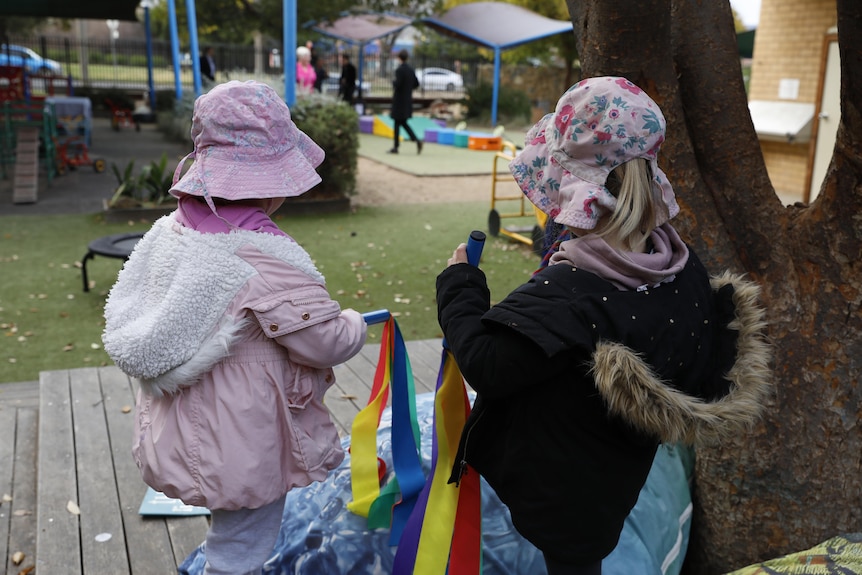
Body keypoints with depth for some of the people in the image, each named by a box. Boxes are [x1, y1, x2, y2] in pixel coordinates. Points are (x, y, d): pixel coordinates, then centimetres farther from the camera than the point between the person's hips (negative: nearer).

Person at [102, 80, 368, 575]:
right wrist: (356, 324, 0)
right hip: (244, 448, -8)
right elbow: (326, 343, -22)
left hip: (186, 436, 8)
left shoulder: (171, 231, -4)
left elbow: (125, 313, 6)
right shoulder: (265, 259, -29)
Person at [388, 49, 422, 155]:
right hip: (408, 99, 7)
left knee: (397, 123, 1)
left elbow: (398, 84, -23)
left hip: (399, 99, -7)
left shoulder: (399, 70, -17)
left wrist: (393, 82, -3)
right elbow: (416, 84, 10)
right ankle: (416, 140, 0)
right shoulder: (411, 69, 7)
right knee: (403, 122, 15)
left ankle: (395, 147, 5)